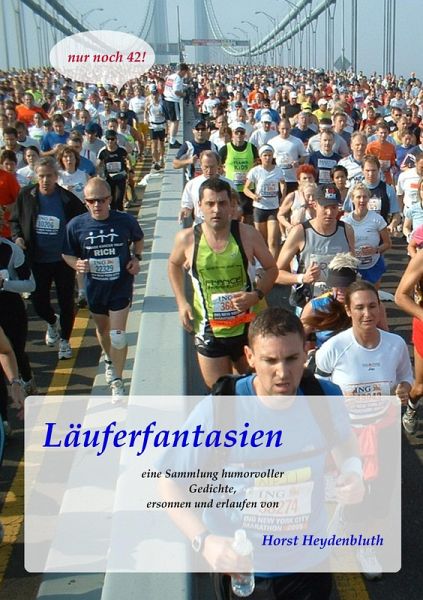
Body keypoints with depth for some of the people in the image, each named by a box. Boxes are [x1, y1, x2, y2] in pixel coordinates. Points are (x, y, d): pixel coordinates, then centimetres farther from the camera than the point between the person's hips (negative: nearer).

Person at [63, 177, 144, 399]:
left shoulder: (126, 221, -15)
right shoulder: (76, 225, -15)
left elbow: (138, 239, 8)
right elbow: (67, 254, -1)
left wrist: (136, 257, -9)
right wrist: (77, 264, -21)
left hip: (121, 286, -2)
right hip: (94, 287, 2)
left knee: (117, 335, -7)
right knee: (102, 329, 24)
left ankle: (117, 381, 11)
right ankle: (109, 359, 55)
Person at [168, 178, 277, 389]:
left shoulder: (247, 234, -10)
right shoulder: (187, 239, -8)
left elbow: (271, 268, 3)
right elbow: (174, 265, 14)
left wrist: (257, 295, -16)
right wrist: (181, 302, 3)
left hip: (247, 327, 0)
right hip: (208, 330, 0)